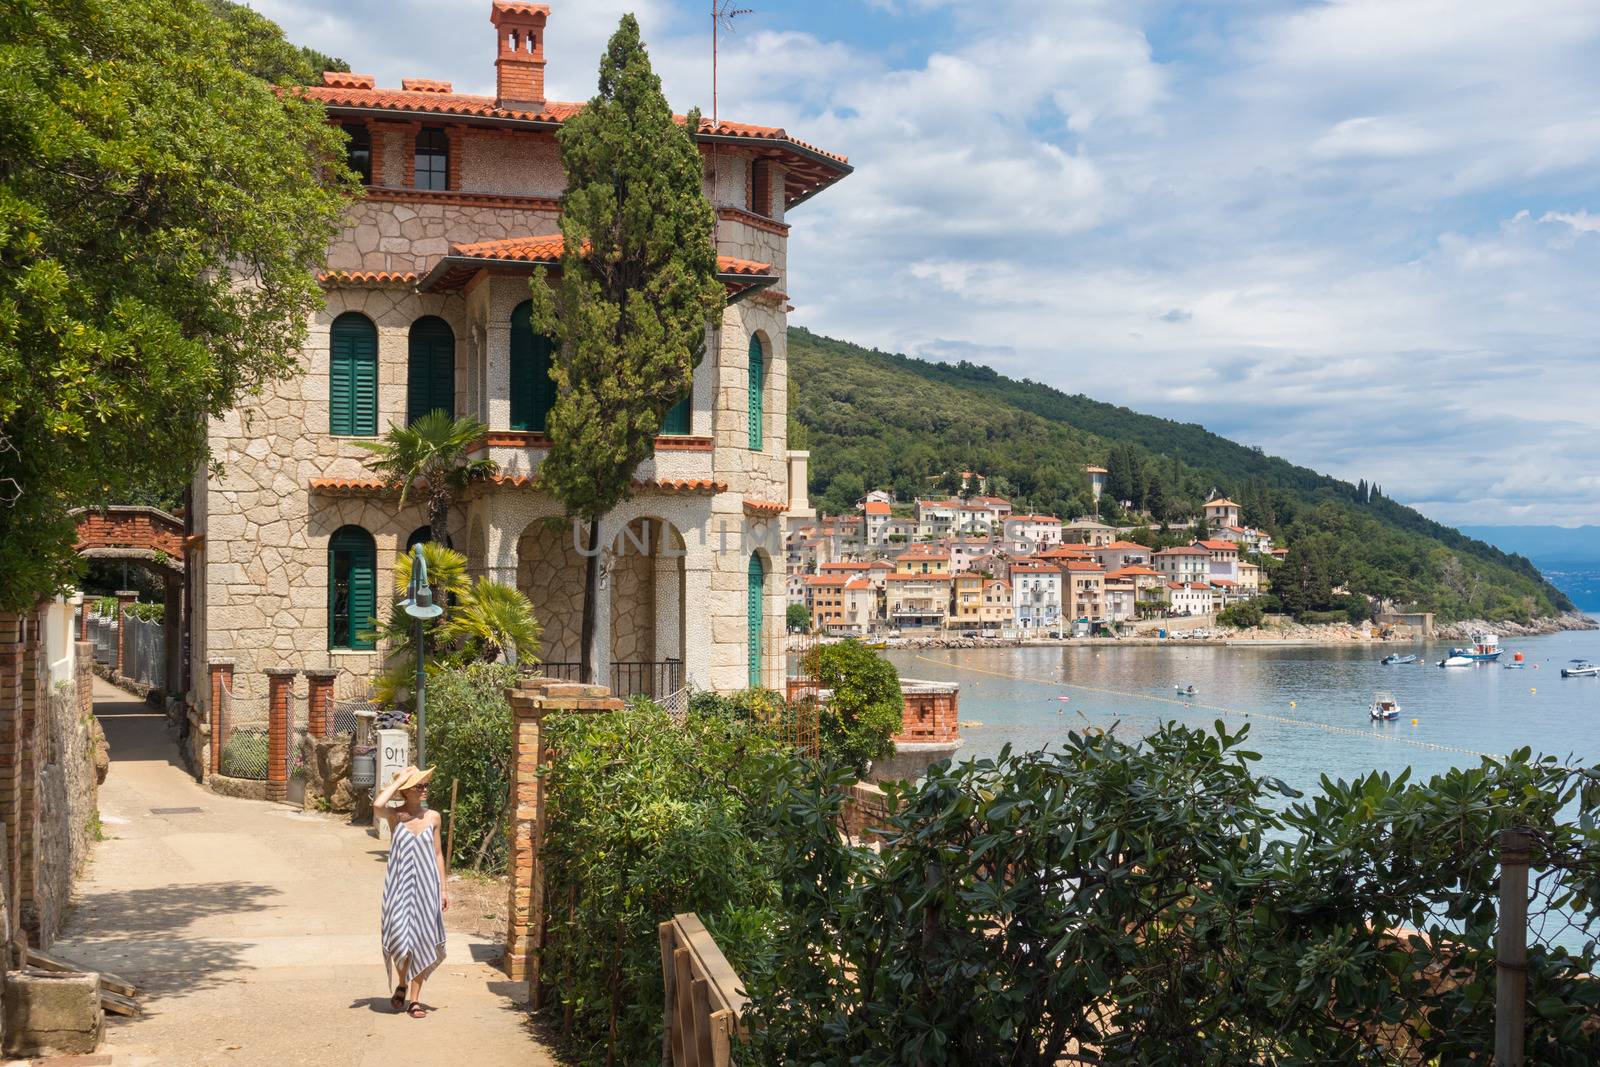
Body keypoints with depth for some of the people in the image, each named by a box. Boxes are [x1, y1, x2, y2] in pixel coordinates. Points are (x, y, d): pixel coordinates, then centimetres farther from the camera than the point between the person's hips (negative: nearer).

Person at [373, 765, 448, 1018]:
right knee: (399, 937, -4)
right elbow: (377, 805, -28)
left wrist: (442, 890, 6)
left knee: (421, 939, 2)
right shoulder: (394, 816, -4)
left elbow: (438, 854, 9)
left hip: (426, 885, 2)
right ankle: (402, 984, 26)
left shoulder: (432, 817, 4)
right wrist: (400, 779, -17)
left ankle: (415, 998, 11)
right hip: (399, 885, -2)